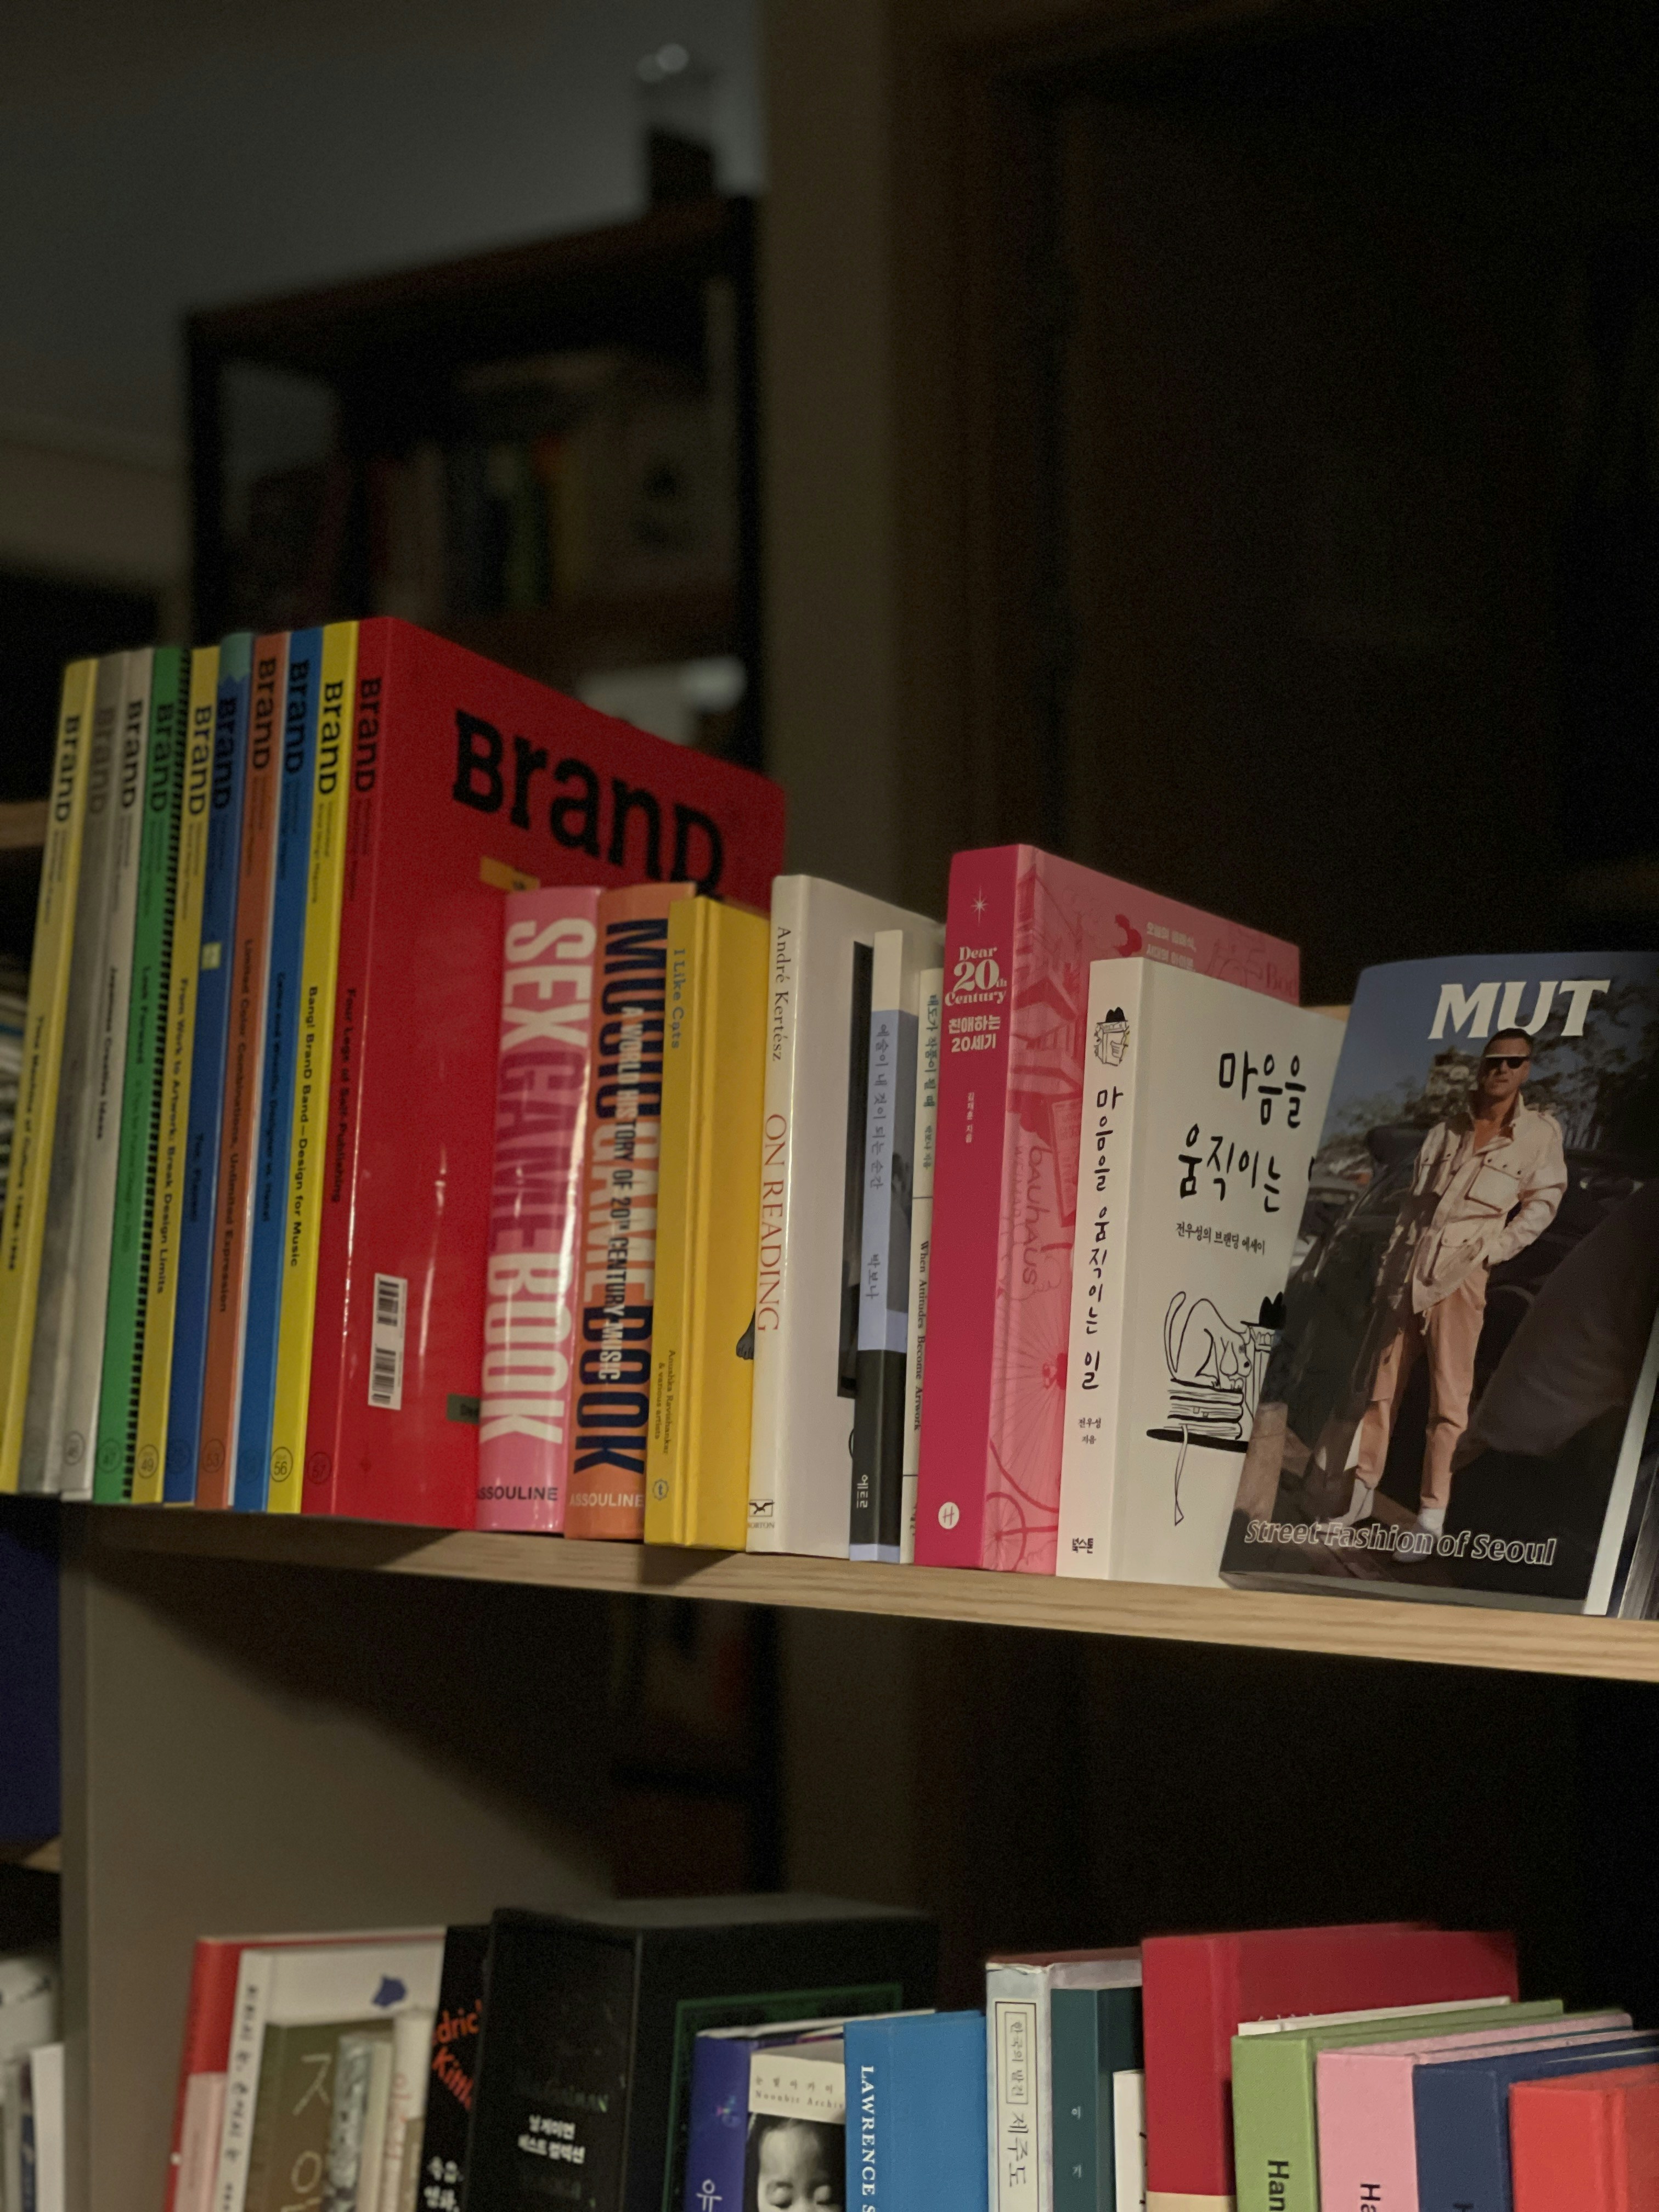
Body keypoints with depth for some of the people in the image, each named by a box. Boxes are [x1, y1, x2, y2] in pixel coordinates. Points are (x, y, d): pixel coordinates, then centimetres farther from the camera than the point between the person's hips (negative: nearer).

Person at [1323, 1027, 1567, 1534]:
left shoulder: (1540, 1132, 2)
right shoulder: (1446, 1132, 13)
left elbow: (1542, 1203, 2)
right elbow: (1412, 1206, 15)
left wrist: (1493, 1251, -8)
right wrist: (1388, 1273, 10)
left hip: (1461, 1277, -4)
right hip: (1409, 1273, 4)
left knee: (1449, 1398, -7)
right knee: (1385, 1385, 7)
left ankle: (1432, 1517, -8)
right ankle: (1362, 1492, 16)